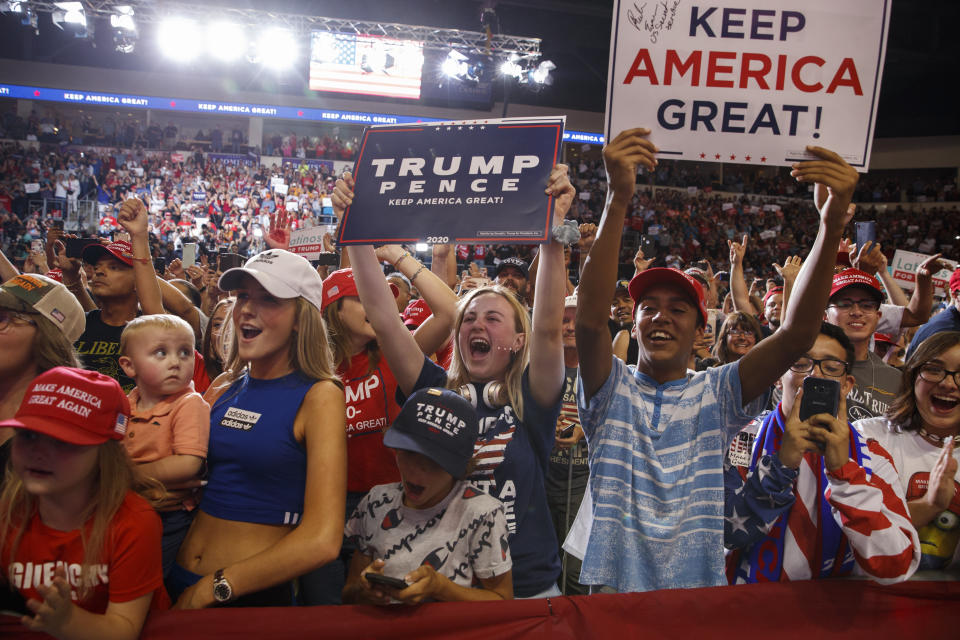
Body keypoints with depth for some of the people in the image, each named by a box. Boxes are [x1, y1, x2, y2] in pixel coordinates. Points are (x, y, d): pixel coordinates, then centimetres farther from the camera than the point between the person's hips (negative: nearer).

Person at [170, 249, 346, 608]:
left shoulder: (319, 395, -14)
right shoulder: (225, 386, 3)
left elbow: (322, 541, -20)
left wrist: (212, 587, -14)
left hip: (253, 595, -5)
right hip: (180, 581, 6)